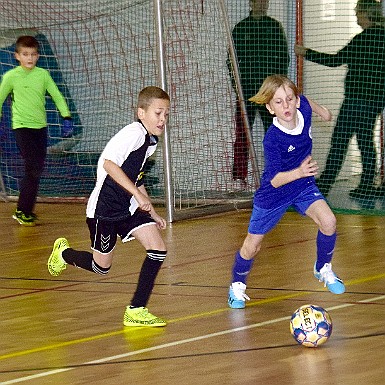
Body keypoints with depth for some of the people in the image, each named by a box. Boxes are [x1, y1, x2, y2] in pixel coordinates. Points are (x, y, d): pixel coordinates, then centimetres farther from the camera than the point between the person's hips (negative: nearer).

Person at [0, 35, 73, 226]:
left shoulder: (43, 74, 6)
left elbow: (57, 96, 10)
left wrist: (66, 118, 1)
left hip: (41, 126, 5)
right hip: (22, 126, -5)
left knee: (38, 168, 6)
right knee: (33, 168, -13)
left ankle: (27, 208, 18)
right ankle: (22, 212, -4)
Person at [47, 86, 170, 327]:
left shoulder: (151, 140, 10)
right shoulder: (134, 133, -20)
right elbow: (109, 164, -30)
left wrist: (152, 213, 20)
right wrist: (138, 194, -30)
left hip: (130, 208, 8)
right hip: (104, 209, -8)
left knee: (158, 250, -7)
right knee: (101, 266, 6)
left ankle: (136, 311, -1)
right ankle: (64, 253, 37)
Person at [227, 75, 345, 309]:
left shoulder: (303, 108, -20)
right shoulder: (272, 139, -34)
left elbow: (305, 101, 7)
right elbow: (275, 180, -34)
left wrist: (321, 110, 23)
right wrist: (299, 172, -50)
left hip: (303, 186, 4)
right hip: (274, 194, -4)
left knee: (328, 221, -19)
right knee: (252, 246, 5)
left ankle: (323, 269, 8)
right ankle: (238, 286, 34)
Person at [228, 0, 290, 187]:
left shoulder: (275, 27, 7)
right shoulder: (241, 28, 5)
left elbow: (284, 57, 8)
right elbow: (232, 59, 6)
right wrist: (236, 83, -4)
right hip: (246, 88, -1)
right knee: (242, 133, -2)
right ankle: (239, 176, 1)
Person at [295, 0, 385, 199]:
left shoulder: (365, 38, -16)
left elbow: (335, 60, -16)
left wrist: (305, 53, -11)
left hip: (358, 97, -8)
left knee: (340, 139, -5)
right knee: (365, 139, 12)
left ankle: (325, 183, -5)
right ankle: (367, 186, 10)